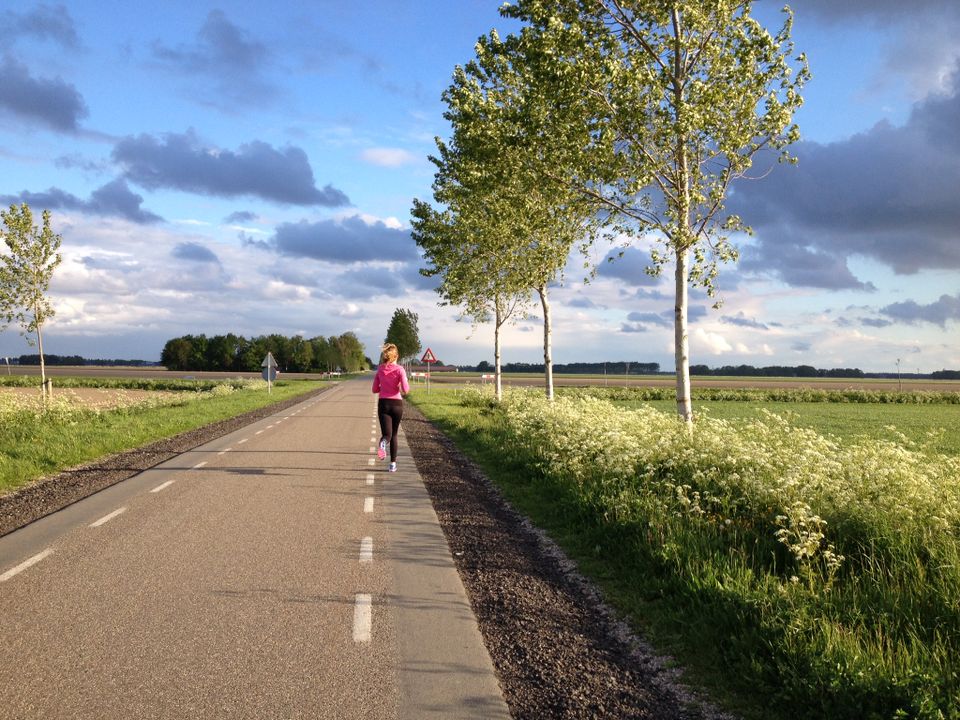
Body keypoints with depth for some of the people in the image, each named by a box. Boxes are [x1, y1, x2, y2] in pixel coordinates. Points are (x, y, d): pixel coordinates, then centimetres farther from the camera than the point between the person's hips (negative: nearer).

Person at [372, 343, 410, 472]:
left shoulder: (380, 369, 4)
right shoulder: (399, 369, -7)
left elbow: (375, 389, 8)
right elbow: (405, 390, -14)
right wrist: (406, 386, 8)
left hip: (383, 404, 1)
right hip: (397, 404, -1)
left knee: (387, 434, -4)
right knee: (394, 434, 15)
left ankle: (383, 443, -41)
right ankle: (393, 464, 14)